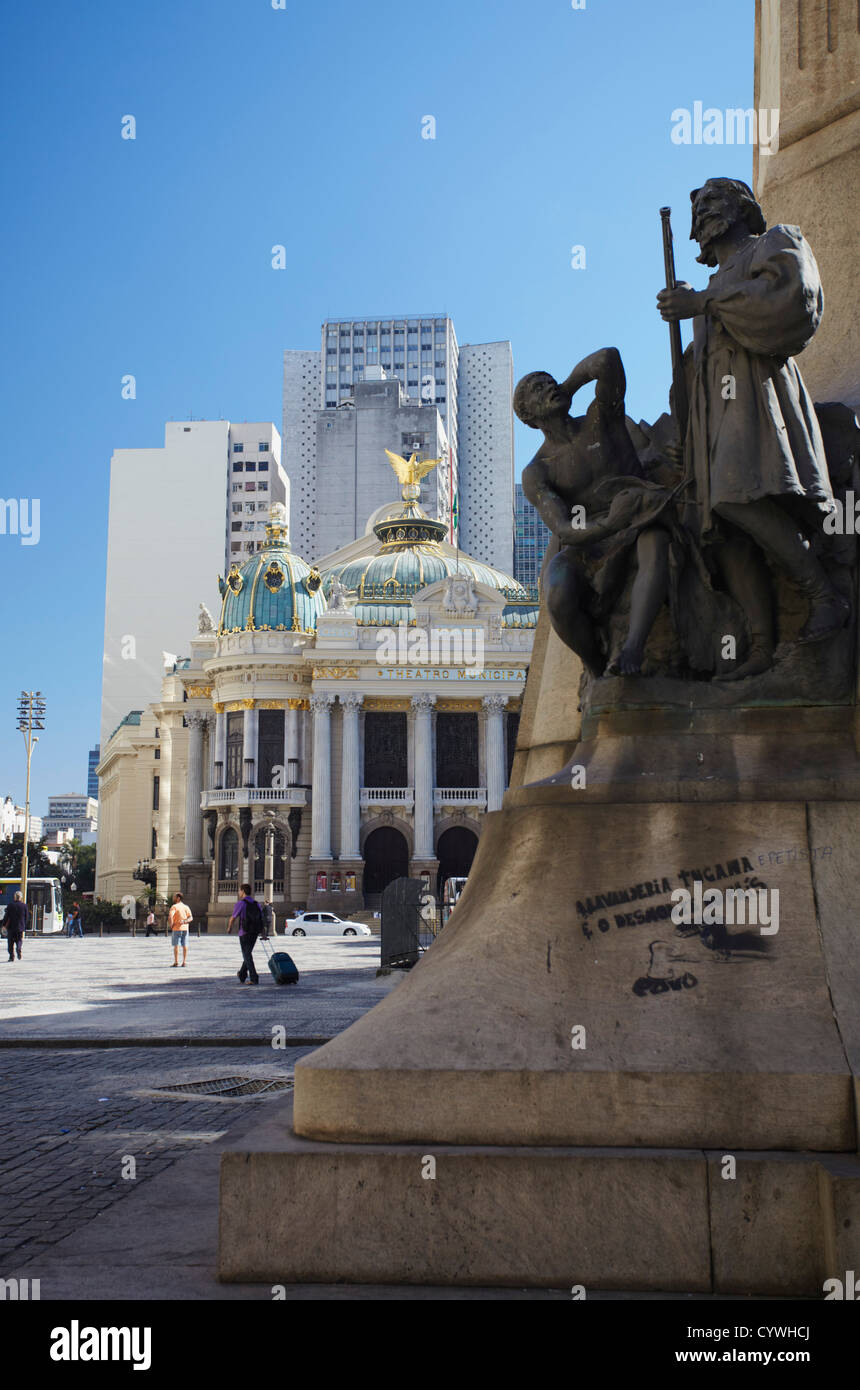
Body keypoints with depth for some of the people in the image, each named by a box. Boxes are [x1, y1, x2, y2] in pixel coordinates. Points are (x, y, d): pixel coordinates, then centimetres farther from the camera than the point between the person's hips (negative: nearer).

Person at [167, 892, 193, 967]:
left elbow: (170, 917, -20)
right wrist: (184, 921, -8)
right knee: (185, 946, 6)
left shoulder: (174, 907, -7)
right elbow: (191, 918, 2)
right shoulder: (186, 907, 10)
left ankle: (176, 962, -5)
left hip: (176, 928, -5)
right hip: (185, 928, 5)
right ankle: (184, 962, 6)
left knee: (176, 945, -2)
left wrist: (171, 925, -9)